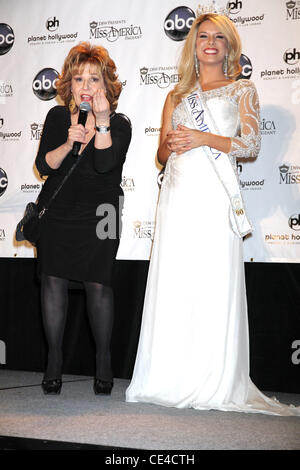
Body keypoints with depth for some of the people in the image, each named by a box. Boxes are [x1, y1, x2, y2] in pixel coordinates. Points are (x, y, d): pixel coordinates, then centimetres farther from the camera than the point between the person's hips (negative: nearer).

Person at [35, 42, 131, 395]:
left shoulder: (119, 124, -2)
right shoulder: (58, 117, 6)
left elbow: (105, 165, -18)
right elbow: (44, 166, -2)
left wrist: (102, 121, -25)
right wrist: (68, 144, -19)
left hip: (98, 215, -2)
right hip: (57, 213, 2)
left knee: (98, 284, -7)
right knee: (53, 280, -2)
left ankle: (103, 361, 9)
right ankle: (54, 362, 11)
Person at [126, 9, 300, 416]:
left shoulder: (242, 90, 15)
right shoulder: (177, 96, 22)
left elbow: (251, 145, 2)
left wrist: (203, 139, -9)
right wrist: (171, 146, -4)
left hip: (215, 194, -3)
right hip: (179, 192, 3)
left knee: (215, 282, -9)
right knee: (174, 282, -3)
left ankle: (214, 383, -3)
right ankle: (172, 378, 3)